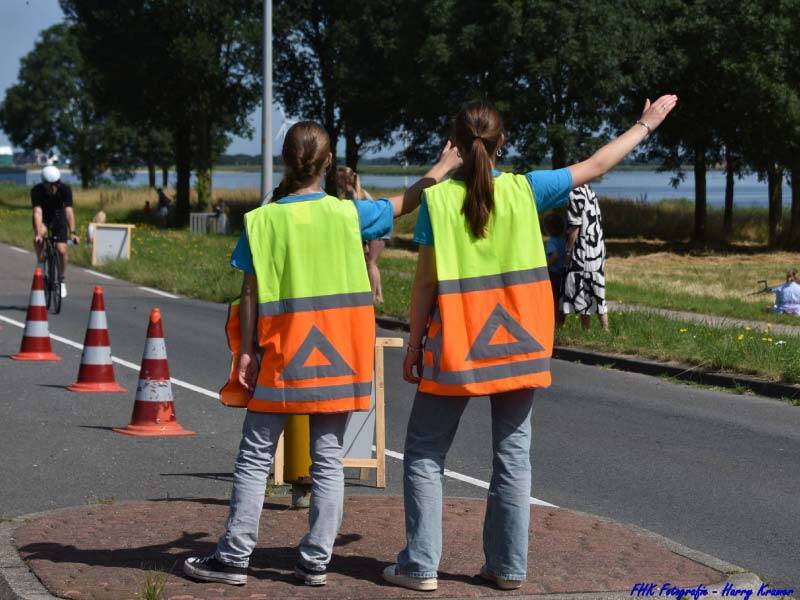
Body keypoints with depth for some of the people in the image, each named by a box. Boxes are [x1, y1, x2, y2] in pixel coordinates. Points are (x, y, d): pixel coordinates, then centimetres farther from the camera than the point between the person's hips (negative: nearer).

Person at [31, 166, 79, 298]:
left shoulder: (65, 189, -28)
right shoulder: (36, 190, -30)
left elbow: (69, 211, -36)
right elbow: (37, 212, -40)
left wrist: (72, 233, -47)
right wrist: (38, 233, -52)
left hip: (58, 217, 1)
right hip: (43, 218, -1)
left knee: (62, 250, -12)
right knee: (41, 233, -36)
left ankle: (62, 281, 9)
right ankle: (40, 262, -12)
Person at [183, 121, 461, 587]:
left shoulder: (262, 220, -5)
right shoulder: (346, 214, -2)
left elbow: (251, 294, -7)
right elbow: (404, 204, 13)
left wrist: (246, 352, -2)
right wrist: (443, 167, 27)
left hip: (282, 357, -1)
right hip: (335, 358, 1)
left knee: (255, 458, 6)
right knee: (328, 460, 8)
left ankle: (235, 557, 5)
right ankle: (316, 561, 7)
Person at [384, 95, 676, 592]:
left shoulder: (438, 198, -8)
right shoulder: (524, 191, -3)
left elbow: (426, 281, -8)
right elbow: (595, 167, 7)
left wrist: (415, 343, 1)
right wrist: (646, 124, 19)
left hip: (455, 349, -2)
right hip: (516, 347, 2)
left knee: (425, 453, 8)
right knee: (513, 455, 11)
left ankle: (421, 565, 3)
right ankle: (509, 566, 13)